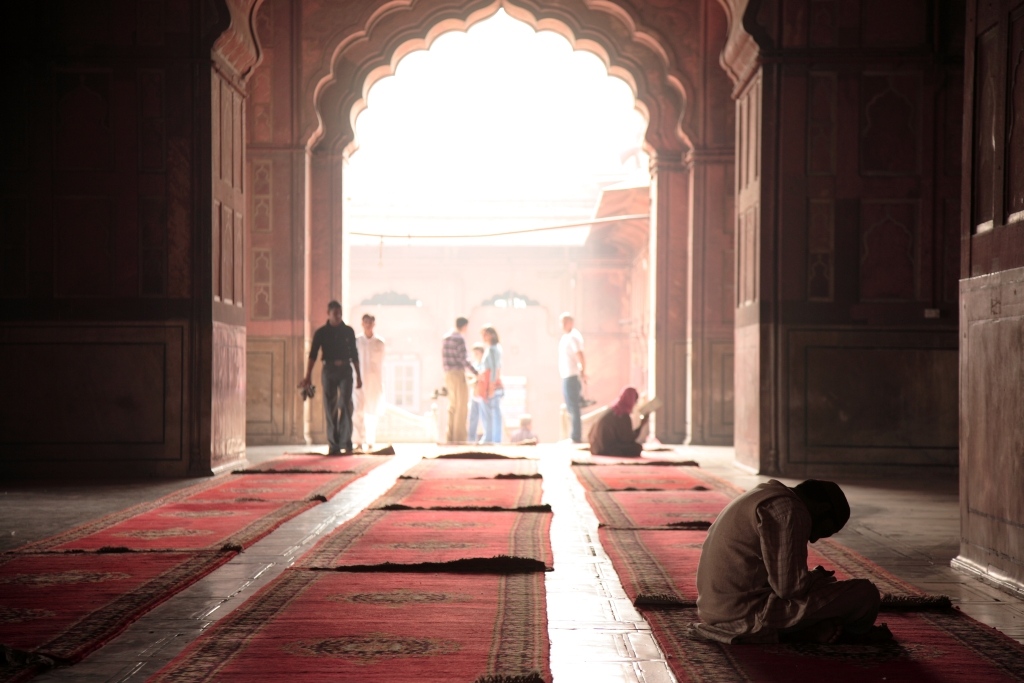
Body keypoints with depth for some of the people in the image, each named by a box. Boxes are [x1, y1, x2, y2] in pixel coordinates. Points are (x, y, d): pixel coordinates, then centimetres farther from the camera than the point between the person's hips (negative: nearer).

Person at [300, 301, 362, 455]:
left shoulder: (348, 331, 8)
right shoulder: (321, 333, 3)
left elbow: (354, 355, 13)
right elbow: (313, 355, 0)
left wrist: (358, 375, 12)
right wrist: (308, 376, -8)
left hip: (345, 370, 0)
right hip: (329, 371, 0)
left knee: (345, 405, -13)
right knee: (330, 409, 0)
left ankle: (346, 442, -14)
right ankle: (333, 446, 3)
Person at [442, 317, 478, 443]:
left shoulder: (446, 338, 13)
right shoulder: (459, 339, -12)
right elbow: (463, 359, -17)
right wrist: (476, 372, -11)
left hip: (448, 374, 8)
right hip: (458, 374, -8)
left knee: (453, 406, 12)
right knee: (461, 407, -5)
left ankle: (450, 436, 10)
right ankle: (459, 437, -7)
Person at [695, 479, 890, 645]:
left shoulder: (764, 495, 17)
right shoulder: (789, 512, -14)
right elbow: (789, 587, -18)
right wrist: (817, 577, 1)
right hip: (749, 613, -10)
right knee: (865, 594, -7)